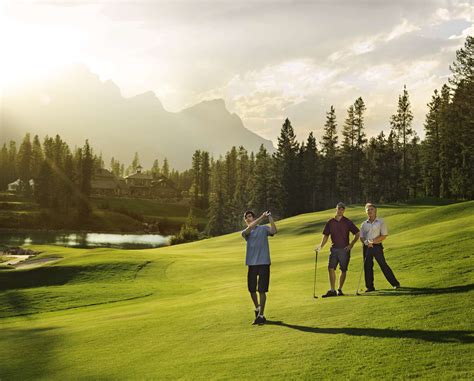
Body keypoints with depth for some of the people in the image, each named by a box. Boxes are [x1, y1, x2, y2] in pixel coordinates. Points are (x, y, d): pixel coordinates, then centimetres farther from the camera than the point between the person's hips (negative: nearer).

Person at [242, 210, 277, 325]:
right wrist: (262, 217, -17)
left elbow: (274, 230, -14)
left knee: (262, 290, -5)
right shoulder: (245, 232, 10)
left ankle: (261, 315, 0)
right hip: (251, 263, 3)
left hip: (263, 263, -3)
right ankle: (257, 308, 33)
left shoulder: (263, 229, 7)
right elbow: (249, 228, -13)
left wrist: (269, 217, -18)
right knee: (251, 289, 7)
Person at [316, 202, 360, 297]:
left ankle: (340, 289, 14)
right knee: (331, 268, -7)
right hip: (334, 248, 2)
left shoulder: (347, 222, -1)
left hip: (344, 249, -2)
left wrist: (351, 245, -6)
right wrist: (321, 246, -6)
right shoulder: (330, 222, 6)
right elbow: (325, 236, 9)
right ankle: (332, 290, -4)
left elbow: (357, 234, 4)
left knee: (343, 270, 2)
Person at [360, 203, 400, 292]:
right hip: (366, 247, 4)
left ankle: (395, 283, 5)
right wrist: (366, 242, -11)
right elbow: (361, 237, 10)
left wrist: (373, 241, -13)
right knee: (367, 266, 2)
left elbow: (384, 235, -4)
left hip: (377, 246, -4)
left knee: (383, 265, -5)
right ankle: (370, 287, 10)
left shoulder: (380, 222, 3)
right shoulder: (364, 224, 13)